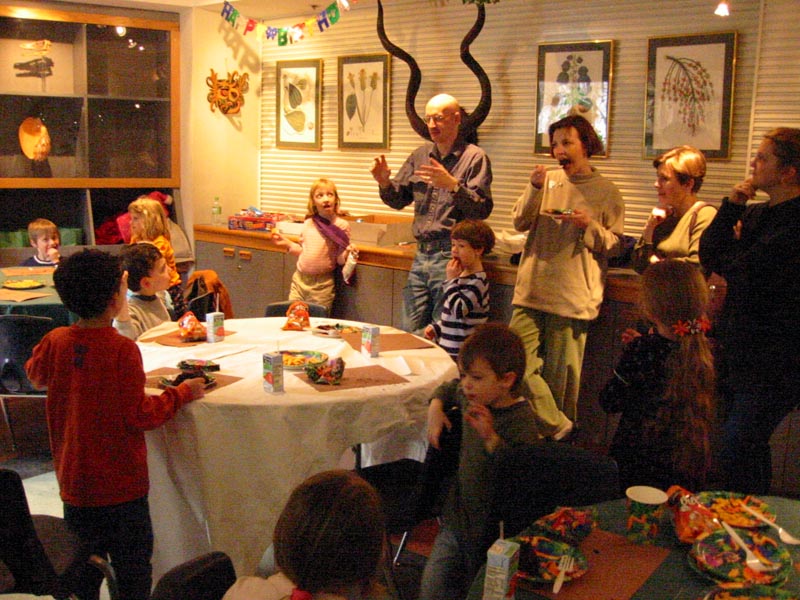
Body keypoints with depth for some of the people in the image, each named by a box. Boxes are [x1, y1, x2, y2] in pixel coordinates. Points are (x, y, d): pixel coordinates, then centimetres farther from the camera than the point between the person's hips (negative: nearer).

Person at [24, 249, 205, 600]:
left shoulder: (55, 342, -7)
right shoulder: (122, 350, -22)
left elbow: (35, 374, 15)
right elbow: (139, 416, -19)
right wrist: (182, 393, -7)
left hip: (73, 482, 5)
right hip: (121, 484, -5)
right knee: (133, 567, 12)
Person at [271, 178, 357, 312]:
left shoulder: (341, 225, -8)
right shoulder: (308, 223, 5)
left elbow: (340, 259, -6)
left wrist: (347, 253, -25)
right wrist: (287, 243, 6)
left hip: (322, 285, -4)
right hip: (299, 279, 4)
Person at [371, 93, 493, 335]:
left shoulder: (474, 157, -4)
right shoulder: (421, 155, 13)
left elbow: (482, 209, -14)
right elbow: (399, 200, 16)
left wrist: (453, 185, -27)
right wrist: (385, 182, -4)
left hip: (451, 255, -6)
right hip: (422, 254, 6)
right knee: (409, 331, 11)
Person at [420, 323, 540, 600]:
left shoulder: (521, 422, -23)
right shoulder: (472, 397, 0)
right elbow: (447, 389, 24)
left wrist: (491, 438, -38)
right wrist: (435, 408, 6)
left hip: (493, 530, -6)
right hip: (457, 516, 7)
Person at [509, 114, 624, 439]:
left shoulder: (606, 191, 2)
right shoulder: (548, 180, 11)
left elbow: (615, 246, 3)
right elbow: (520, 222, 4)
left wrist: (590, 226, -14)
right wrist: (535, 189, -10)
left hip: (573, 296, -3)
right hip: (531, 290, 4)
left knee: (561, 375, 2)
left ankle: (560, 430, 20)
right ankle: (557, 428, 7)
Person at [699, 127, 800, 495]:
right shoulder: (757, 213, 11)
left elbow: (743, 272, -23)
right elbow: (708, 255, 3)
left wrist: (733, 250, -1)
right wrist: (731, 206, -7)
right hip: (738, 354, 9)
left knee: (735, 453, -10)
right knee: (749, 449, 19)